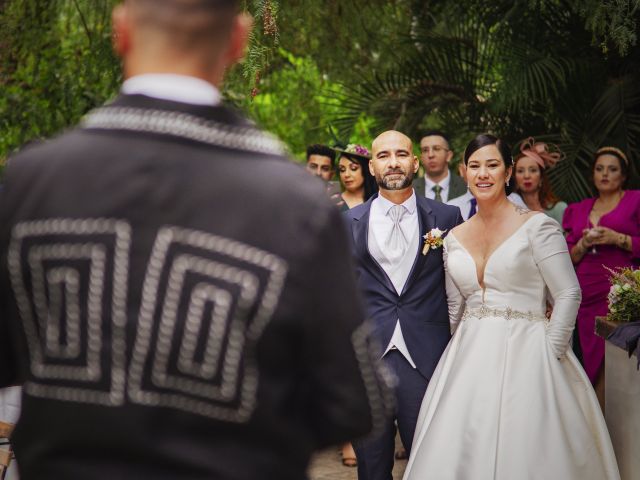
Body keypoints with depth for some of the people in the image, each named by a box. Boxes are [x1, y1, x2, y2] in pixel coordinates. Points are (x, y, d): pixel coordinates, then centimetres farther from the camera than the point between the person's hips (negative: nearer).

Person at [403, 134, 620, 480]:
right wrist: (462, 355, 10)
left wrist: (550, 356, -11)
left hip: (523, 354, -5)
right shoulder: (454, 238, 10)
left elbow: (568, 295, -7)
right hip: (469, 357, 5)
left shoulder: (537, 226, -5)